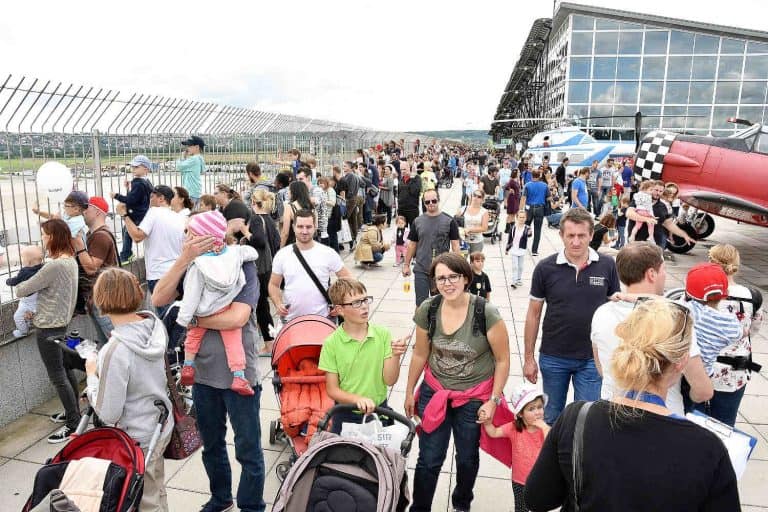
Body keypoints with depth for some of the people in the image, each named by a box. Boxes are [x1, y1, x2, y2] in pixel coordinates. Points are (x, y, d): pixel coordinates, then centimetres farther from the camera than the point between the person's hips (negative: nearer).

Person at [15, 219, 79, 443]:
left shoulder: (54, 266, -24)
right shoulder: (70, 260, 5)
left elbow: (21, 291, -16)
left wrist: (18, 286, 6)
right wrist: (38, 311, 2)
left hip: (49, 328, -9)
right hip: (61, 323, 9)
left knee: (58, 377, 1)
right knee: (66, 370, 19)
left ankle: (73, 424, 9)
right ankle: (74, 413, 32)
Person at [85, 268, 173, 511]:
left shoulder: (115, 350, -30)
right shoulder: (155, 326, -10)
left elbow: (108, 414, -21)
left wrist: (92, 376, -9)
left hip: (137, 440, -7)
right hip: (162, 427, 7)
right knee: (157, 492, 27)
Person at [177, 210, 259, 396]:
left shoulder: (197, 265, -22)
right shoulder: (234, 252, -13)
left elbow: (192, 295, -18)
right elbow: (253, 253, 6)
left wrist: (185, 318, -9)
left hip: (204, 312, -2)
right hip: (227, 310, 2)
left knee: (193, 336, 24)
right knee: (234, 341, 9)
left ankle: (188, 367, 31)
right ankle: (239, 377, 5)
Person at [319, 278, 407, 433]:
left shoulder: (383, 335, -10)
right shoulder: (331, 344, -13)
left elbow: (389, 380, -10)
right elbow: (332, 390, -9)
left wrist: (395, 356, -27)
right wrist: (358, 399, -25)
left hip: (379, 411, 1)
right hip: (346, 416, -1)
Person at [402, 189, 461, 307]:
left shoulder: (449, 221, -3)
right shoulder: (418, 221, 4)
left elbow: (455, 245, -1)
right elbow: (412, 244, 10)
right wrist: (406, 265, 9)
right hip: (421, 271, 1)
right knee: (420, 304, 4)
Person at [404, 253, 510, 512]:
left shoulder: (486, 313, -21)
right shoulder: (428, 310, -12)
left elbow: (502, 360, -10)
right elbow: (420, 354, 2)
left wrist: (493, 400, -10)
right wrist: (409, 392, 9)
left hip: (475, 398, -1)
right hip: (434, 392, 1)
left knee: (467, 459, 19)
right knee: (428, 460, 7)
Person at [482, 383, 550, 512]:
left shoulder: (546, 429, -14)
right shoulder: (514, 428, -11)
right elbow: (493, 433, -7)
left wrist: (544, 428, -31)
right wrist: (487, 422, -26)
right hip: (519, 482, 1)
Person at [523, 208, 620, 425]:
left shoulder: (607, 266, -6)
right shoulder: (545, 268, -8)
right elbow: (534, 314, -1)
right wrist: (529, 357, -1)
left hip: (592, 358, 0)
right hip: (553, 357, 0)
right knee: (551, 419, 17)